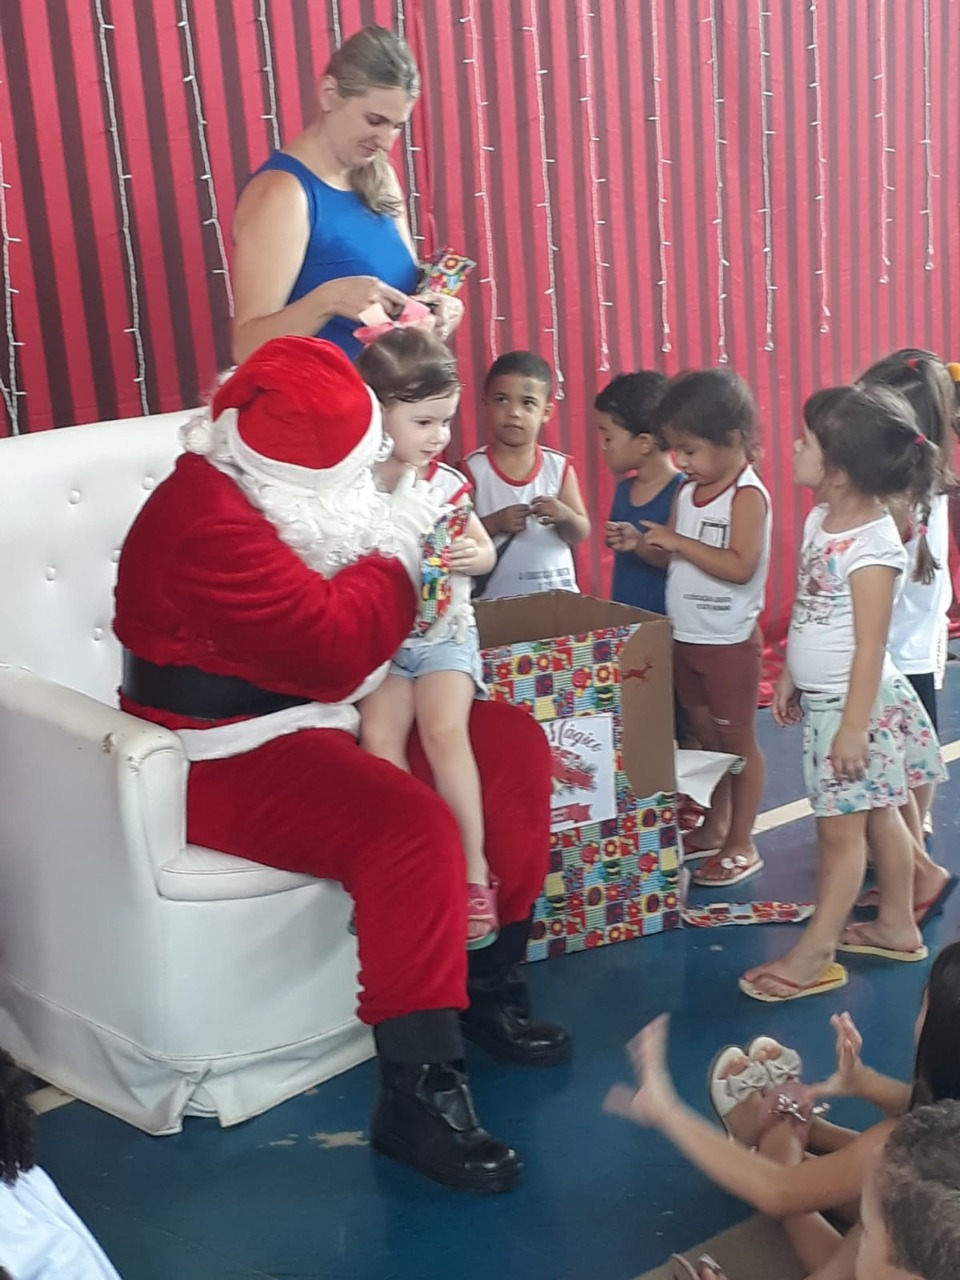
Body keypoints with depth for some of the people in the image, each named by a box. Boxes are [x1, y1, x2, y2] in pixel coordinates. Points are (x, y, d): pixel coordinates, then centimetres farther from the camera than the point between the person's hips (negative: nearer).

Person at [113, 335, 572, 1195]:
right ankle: (417, 1094, -23)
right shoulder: (207, 519, -25)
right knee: (411, 828, -33)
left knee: (512, 747, 3)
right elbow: (329, 650, -30)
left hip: (319, 721, 10)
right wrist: (398, 546, -18)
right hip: (230, 760, -10)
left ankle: (491, 984, 12)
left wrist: (441, 545, -2)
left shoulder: (285, 490, 6)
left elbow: (337, 610, 16)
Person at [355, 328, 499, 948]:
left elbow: (486, 551, 13)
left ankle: (473, 866, -11)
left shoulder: (446, 482, 2)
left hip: (445, 633, 0)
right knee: (379, 734, -22)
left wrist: (471, 555, -10)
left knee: (444, 728, -22)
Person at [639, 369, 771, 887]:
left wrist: (679, 541, -25)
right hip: (685, 638, 8)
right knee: (705, 738, 18)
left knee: (738, 742, 6)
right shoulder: (687, 491, 6)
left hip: (729, 643, -7)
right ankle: (714, 828, 33)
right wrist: (641, 546, -3)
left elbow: (740, 567, -27)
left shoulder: (747, 496, -17)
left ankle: (742, 844, 16)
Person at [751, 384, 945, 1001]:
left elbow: (870, 646, -22)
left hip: (855, 704, -9)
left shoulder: (873, 545, -23)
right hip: (822, 698, 9)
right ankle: (897, 925, 32)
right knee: (878, 813, 19)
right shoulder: (820, 520, 3)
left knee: (840, 829, 2)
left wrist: (853, 725, -21)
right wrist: (790, 677, 18)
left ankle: (815, 955, 12)